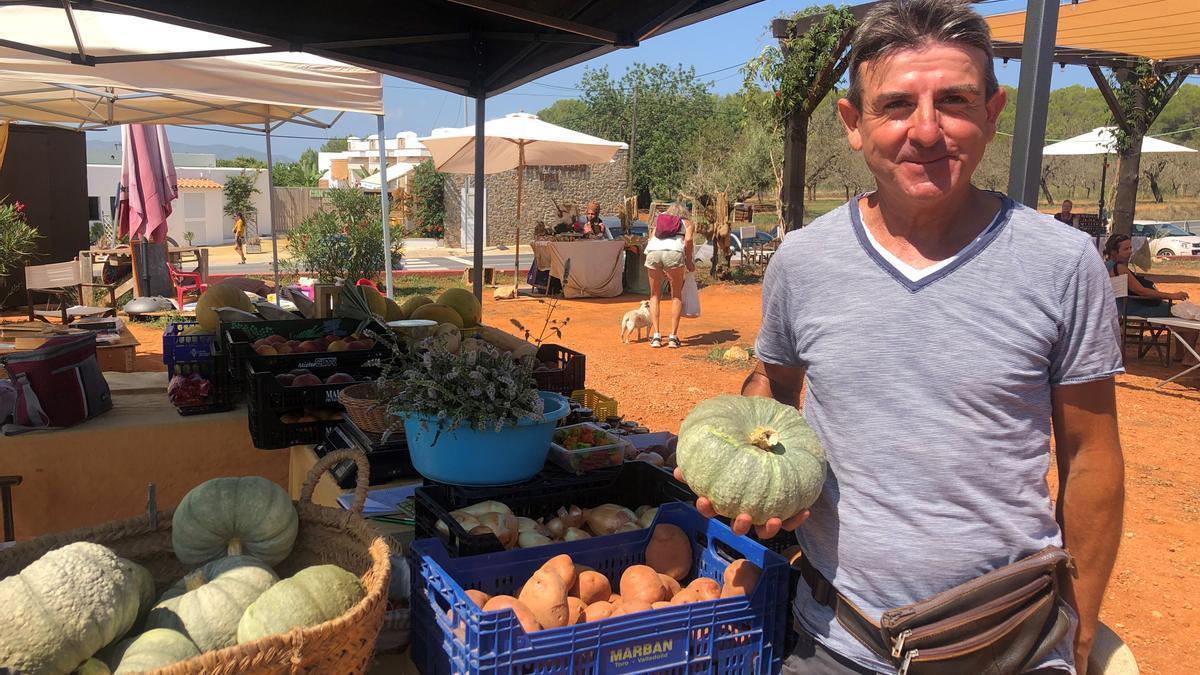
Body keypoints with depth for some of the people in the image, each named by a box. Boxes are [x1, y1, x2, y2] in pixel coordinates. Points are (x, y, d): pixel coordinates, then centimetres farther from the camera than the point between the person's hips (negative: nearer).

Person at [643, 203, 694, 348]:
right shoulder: (688, 223, 26)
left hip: (653, 253, 2)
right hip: (674, 252, -2)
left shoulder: (659, 221, 35)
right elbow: (688, 240, 6)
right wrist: (689, 262, 17)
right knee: (677, 296, 14)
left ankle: (656, 336, 9)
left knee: (655, 296, 17)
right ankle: (673, 336, 6)